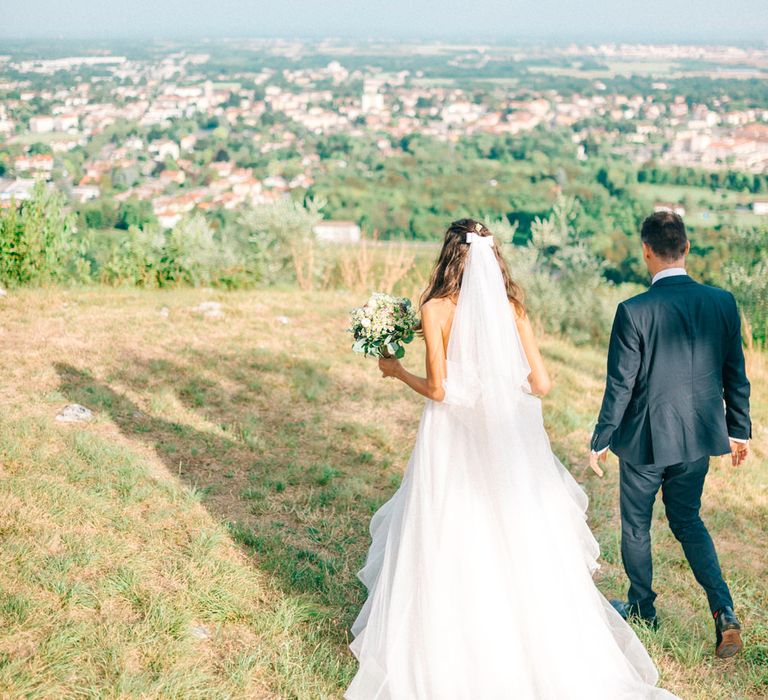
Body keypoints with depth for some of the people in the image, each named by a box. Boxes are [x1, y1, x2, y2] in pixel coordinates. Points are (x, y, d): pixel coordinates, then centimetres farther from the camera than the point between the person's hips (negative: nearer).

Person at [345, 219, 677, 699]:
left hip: (453, 443, -3)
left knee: (450, 550, 9)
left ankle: (443, 659, 20)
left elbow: (438, 389, -12)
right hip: (506, 440, 3)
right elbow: (541, 383, -2)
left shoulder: (436, 309, -11)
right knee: (519, 550, 14)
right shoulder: (513, 307, -1)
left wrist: (396, 371, 6)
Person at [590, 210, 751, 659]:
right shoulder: (723, 303, -6)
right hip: (698, 437, 4)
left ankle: (642, 609, 34)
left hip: (645, 438, -4)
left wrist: (602, 439, -1)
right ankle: (724, 613, 6)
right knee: (688, 521, 21)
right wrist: (740, 430, 14)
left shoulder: (634, 312, -19)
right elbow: (735, 375, 1)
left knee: (636, 526, 17)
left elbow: (620, 385, -14)